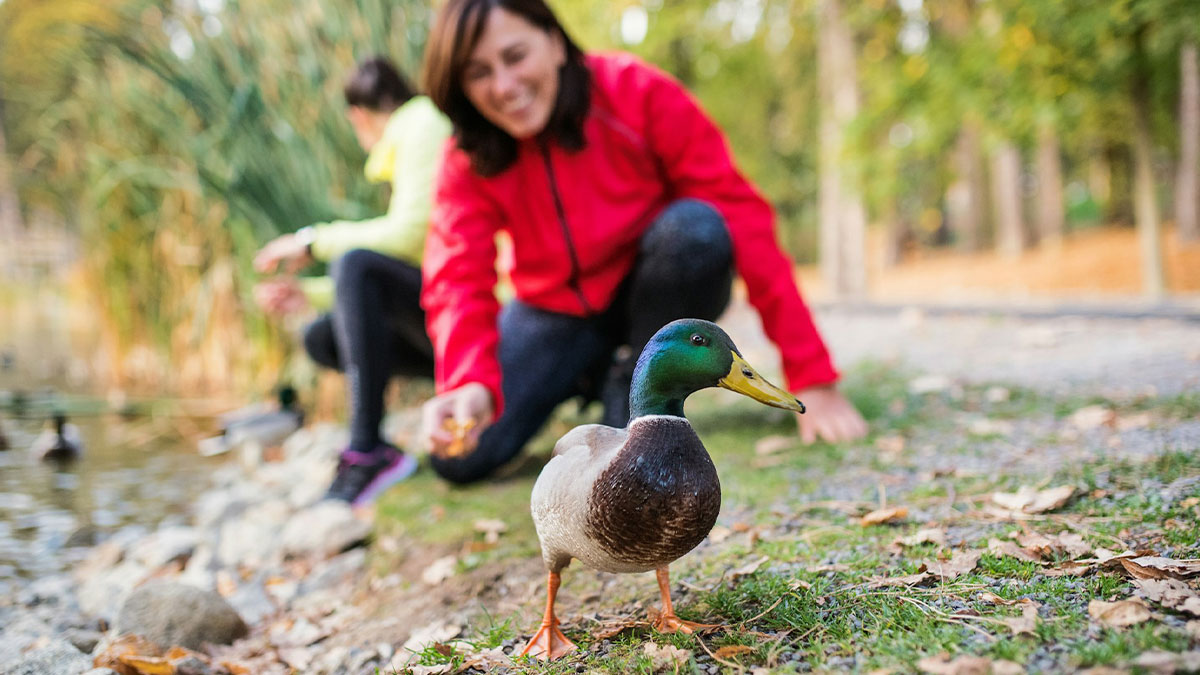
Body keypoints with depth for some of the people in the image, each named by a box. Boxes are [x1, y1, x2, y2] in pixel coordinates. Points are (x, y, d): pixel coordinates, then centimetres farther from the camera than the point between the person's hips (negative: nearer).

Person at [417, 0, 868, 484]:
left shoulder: (637, 93, -21)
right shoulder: (468, 160, -13)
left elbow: (741, 215, -22)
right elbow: (458, 279, -25)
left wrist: (812, 379, -26)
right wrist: (468, 384, -49)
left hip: (659, 295, -2)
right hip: (558, 312, 2)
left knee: (694, 226, -35)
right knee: (459, 457, -17)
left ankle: (635, 385, -10)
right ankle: (591, 377, 12)